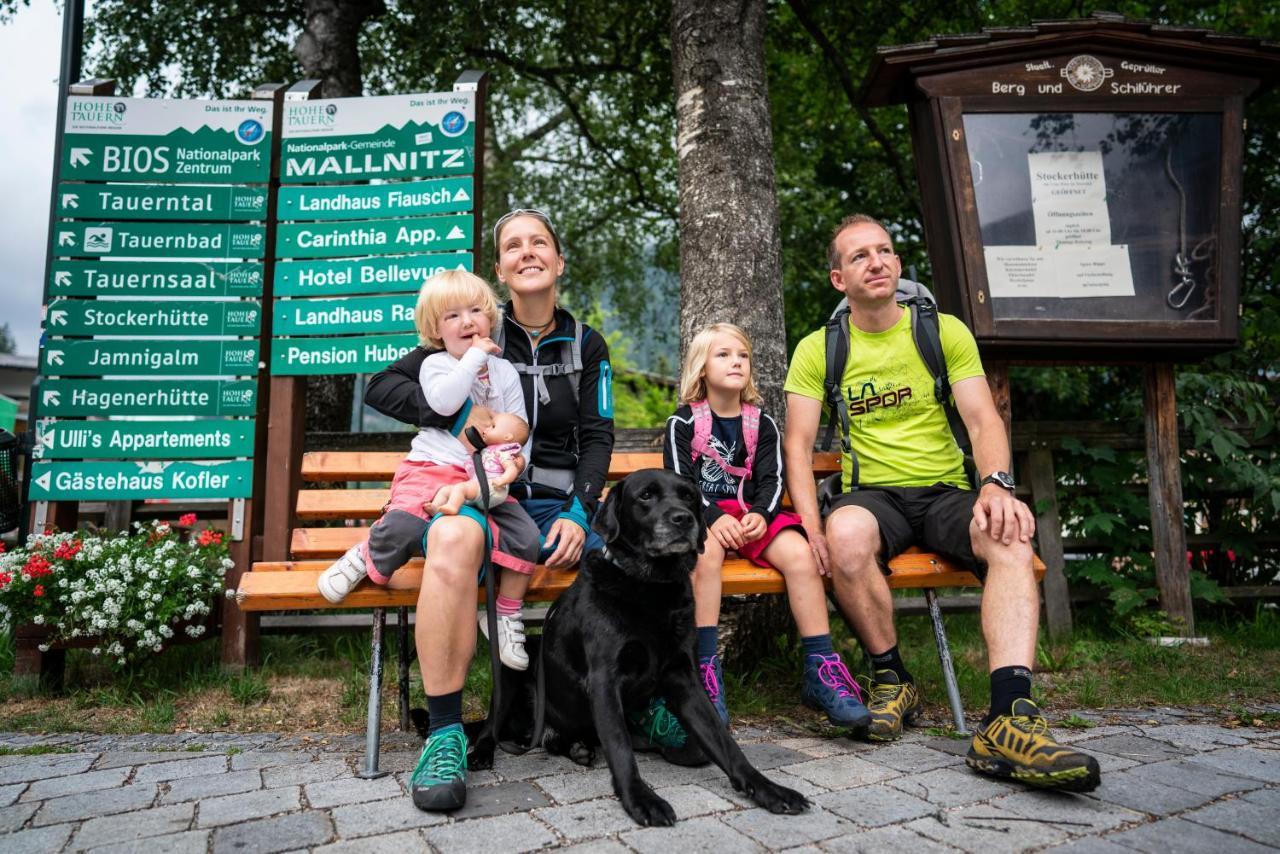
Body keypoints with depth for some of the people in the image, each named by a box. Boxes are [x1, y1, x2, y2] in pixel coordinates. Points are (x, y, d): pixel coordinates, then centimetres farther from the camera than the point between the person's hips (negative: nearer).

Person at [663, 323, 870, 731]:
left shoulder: (762, 423, 13)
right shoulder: (682, 422, 4)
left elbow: (771, 479, 5)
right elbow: (679, 481, -5)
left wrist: (760, 515, -17)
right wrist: (714, 517, -22)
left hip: (752, 513, 3)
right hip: (700, 515, -3)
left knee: (799, 553, -26)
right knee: (707, 552, -37)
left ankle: (821, 672, -20)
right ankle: (706, 673, -33)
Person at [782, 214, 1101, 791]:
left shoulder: (944, 332, 9)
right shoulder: (817, 350, 6)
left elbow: (983, 420, 0)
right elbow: (798, 444, 0)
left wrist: (996, 484, -22)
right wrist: (812, 526, -17)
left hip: (946, 491, 2)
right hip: (871, 492, -1)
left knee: (1010, 539, -30)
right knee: (846, 536, -36)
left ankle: (1007, 721, -36)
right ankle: (892, 680, -12)